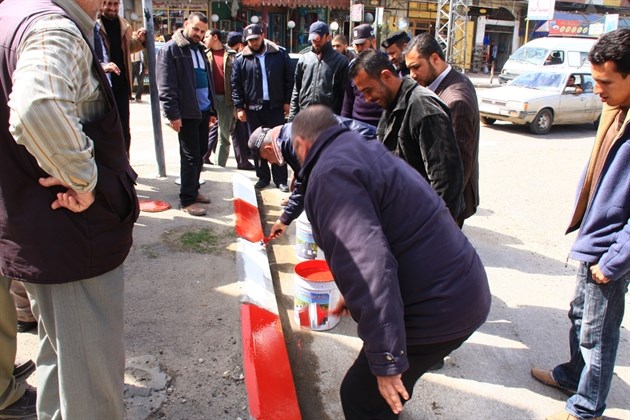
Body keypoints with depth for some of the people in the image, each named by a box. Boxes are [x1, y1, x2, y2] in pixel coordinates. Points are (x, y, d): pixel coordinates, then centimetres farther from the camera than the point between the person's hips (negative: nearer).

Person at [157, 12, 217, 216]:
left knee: (200, 153, 13)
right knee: (190, 156, -4)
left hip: (203, 110, 8)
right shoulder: (170, 49, -8)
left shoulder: (199, 49, 17)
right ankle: (187, 200, 5)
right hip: (186, 112, -8)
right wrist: (173, 114, -19)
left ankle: (193, 190, 27)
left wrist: (212, 109, 18)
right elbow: (166, 86, -14)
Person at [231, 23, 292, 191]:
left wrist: (287, 101, 0)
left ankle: (281, 179, 10)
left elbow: (289, 78, 4)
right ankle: (263, 177, 19)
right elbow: (235, 85, 2)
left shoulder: (280, 54, 0)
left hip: (275, 106, -1)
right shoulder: (241, 59, 1)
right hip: (253, 108, 1)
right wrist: (239, 107, -4)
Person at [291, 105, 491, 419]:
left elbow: (368, 262, -29)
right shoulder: (366, 149, 14)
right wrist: (355, 296, 32)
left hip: (436, 307, -10)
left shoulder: (330, 173, -18)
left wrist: (386, 361, -26)